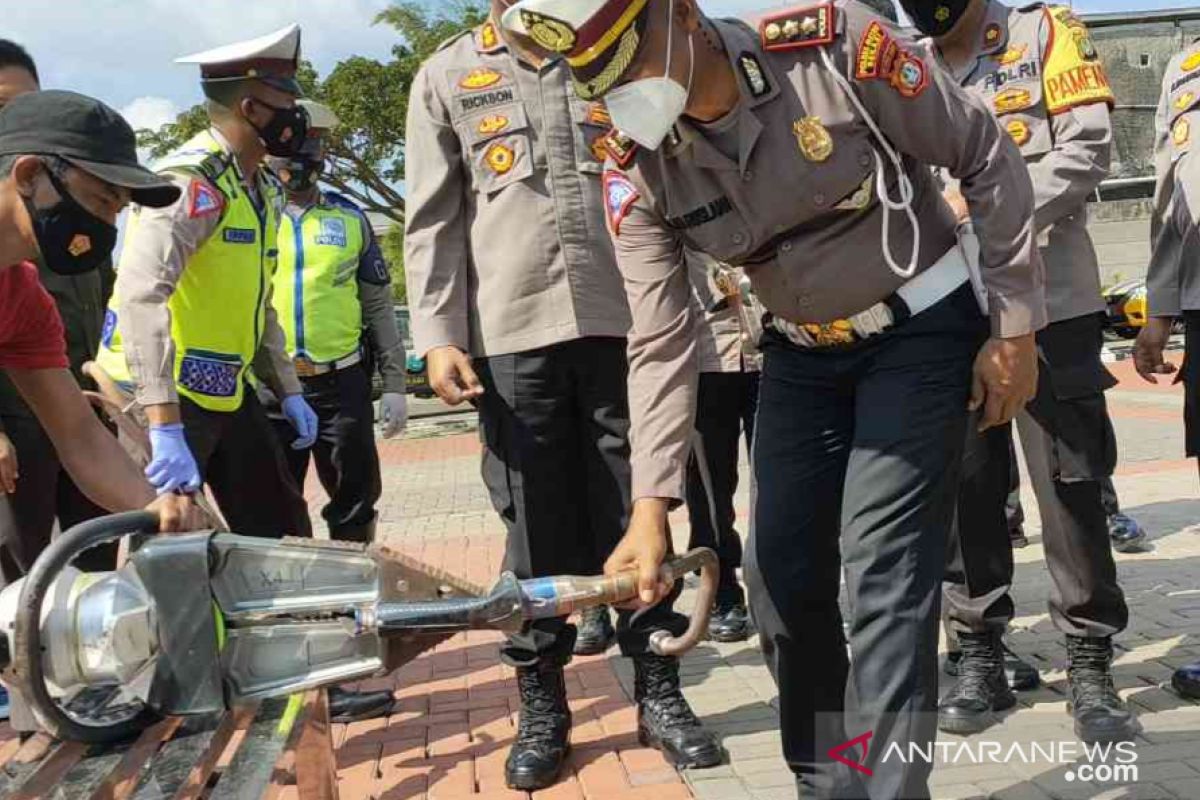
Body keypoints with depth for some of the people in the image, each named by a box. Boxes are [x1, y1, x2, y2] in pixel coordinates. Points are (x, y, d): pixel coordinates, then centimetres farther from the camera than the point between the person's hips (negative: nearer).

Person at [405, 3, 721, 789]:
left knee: (638, 515, 4)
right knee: (536, 527, 3)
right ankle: (542, 705, 16)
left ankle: (659, 692, 16)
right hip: (511, 333, -1)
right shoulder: (447, 77, 11)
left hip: (622, 322, 1)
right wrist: (438, 335, -4)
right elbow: (433, 220, 6)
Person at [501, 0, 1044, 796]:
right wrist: (652, 507, -18)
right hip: (804, 356, 5)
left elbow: (987, 156, -13)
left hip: (921, 330, -4)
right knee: (781, 571, 3)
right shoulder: (637, 174, -14)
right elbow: (662, 345, -11)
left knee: (883, 569, -11)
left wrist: (1016, 325, -10)